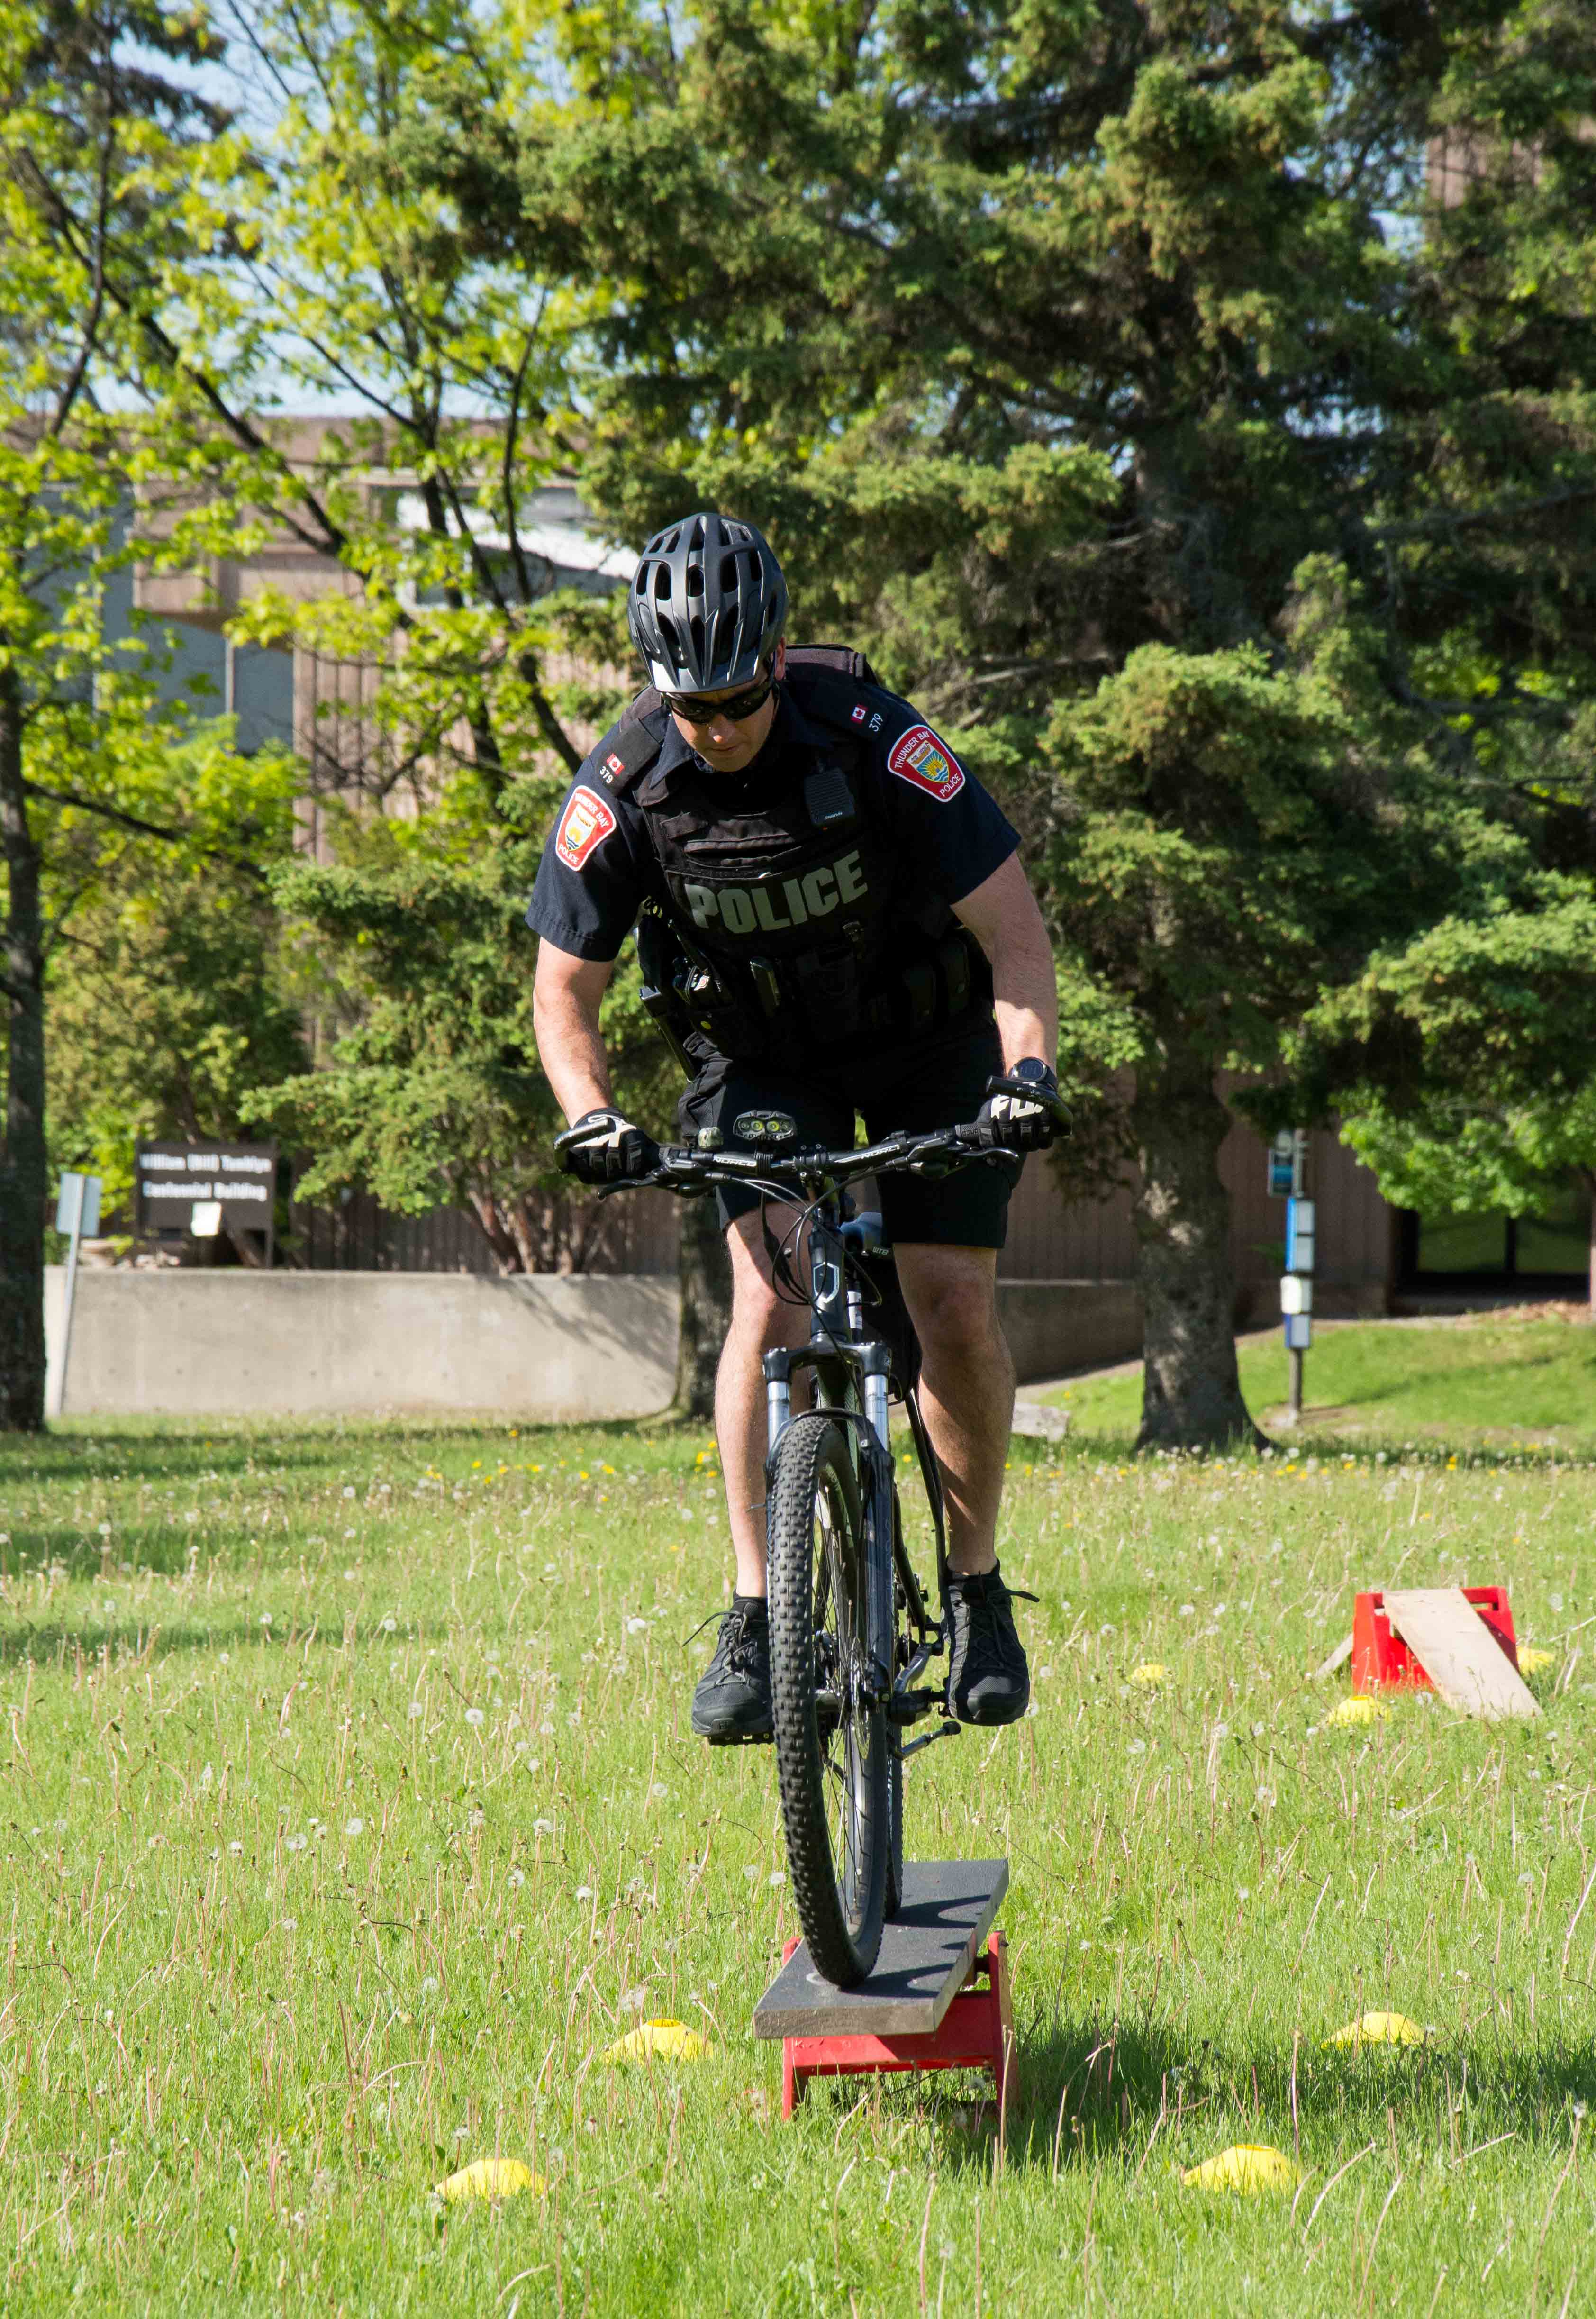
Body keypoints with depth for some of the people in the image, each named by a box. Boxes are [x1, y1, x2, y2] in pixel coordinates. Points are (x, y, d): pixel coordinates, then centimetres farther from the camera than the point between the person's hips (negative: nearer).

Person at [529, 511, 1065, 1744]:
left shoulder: (875, 741, -28)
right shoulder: (624, 789, -22)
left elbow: (1016, 933, -26)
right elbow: (564, 991, -12)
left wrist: (1029, 1067, -41)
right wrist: (592, 1114, -30)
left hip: (925, 1036, -1)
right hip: (761, 1053, 1)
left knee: (956, 1306, -11)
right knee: (771, 1296, -20)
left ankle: (977, 1585, 10)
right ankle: (758, 1619, -17)